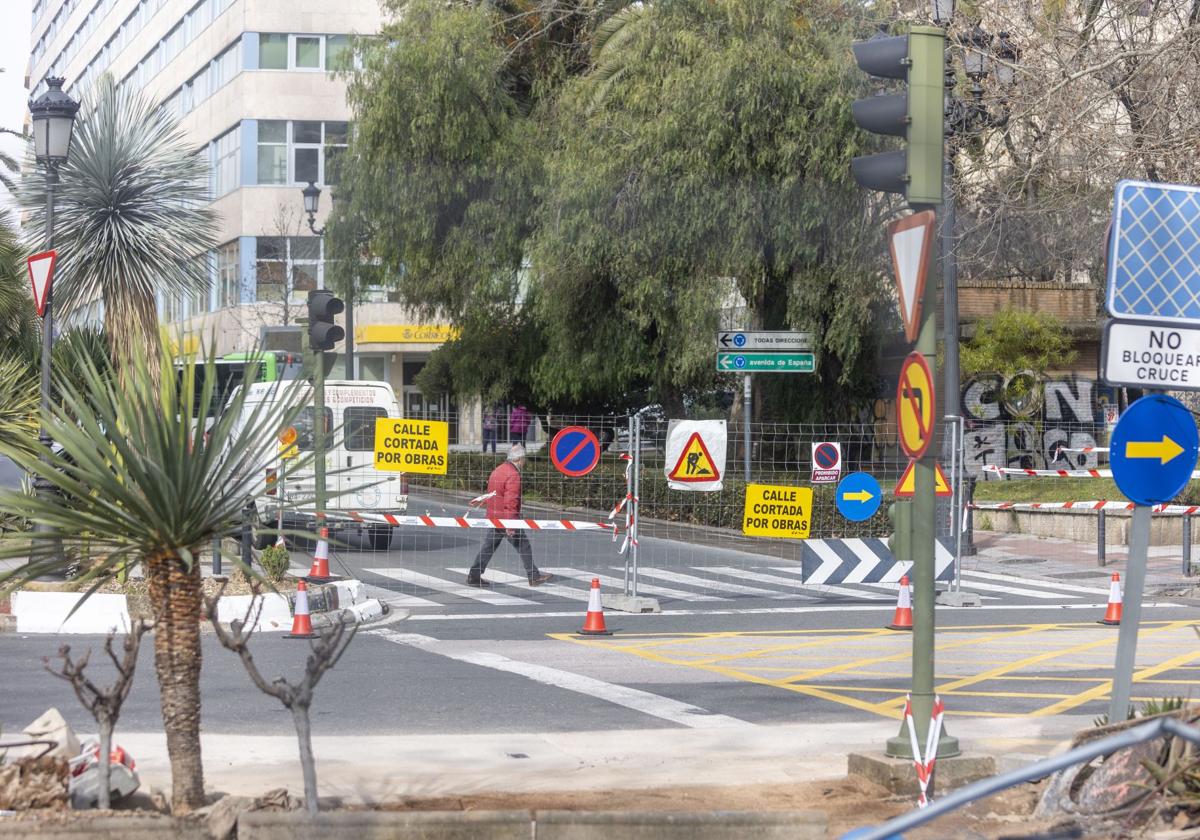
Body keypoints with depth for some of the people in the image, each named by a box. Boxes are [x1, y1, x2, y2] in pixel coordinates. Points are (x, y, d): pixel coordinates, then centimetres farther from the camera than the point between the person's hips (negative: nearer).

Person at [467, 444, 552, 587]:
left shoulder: (498, 470, 13)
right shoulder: (513, 475, -17)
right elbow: (511, 502, -22)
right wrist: (510, 525, -23)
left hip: (493, 517, 9)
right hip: (506, 519, -9)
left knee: (488, 547, 11)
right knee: (524, 547, 3)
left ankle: (474, 576, 9)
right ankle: (534, 577, 9)